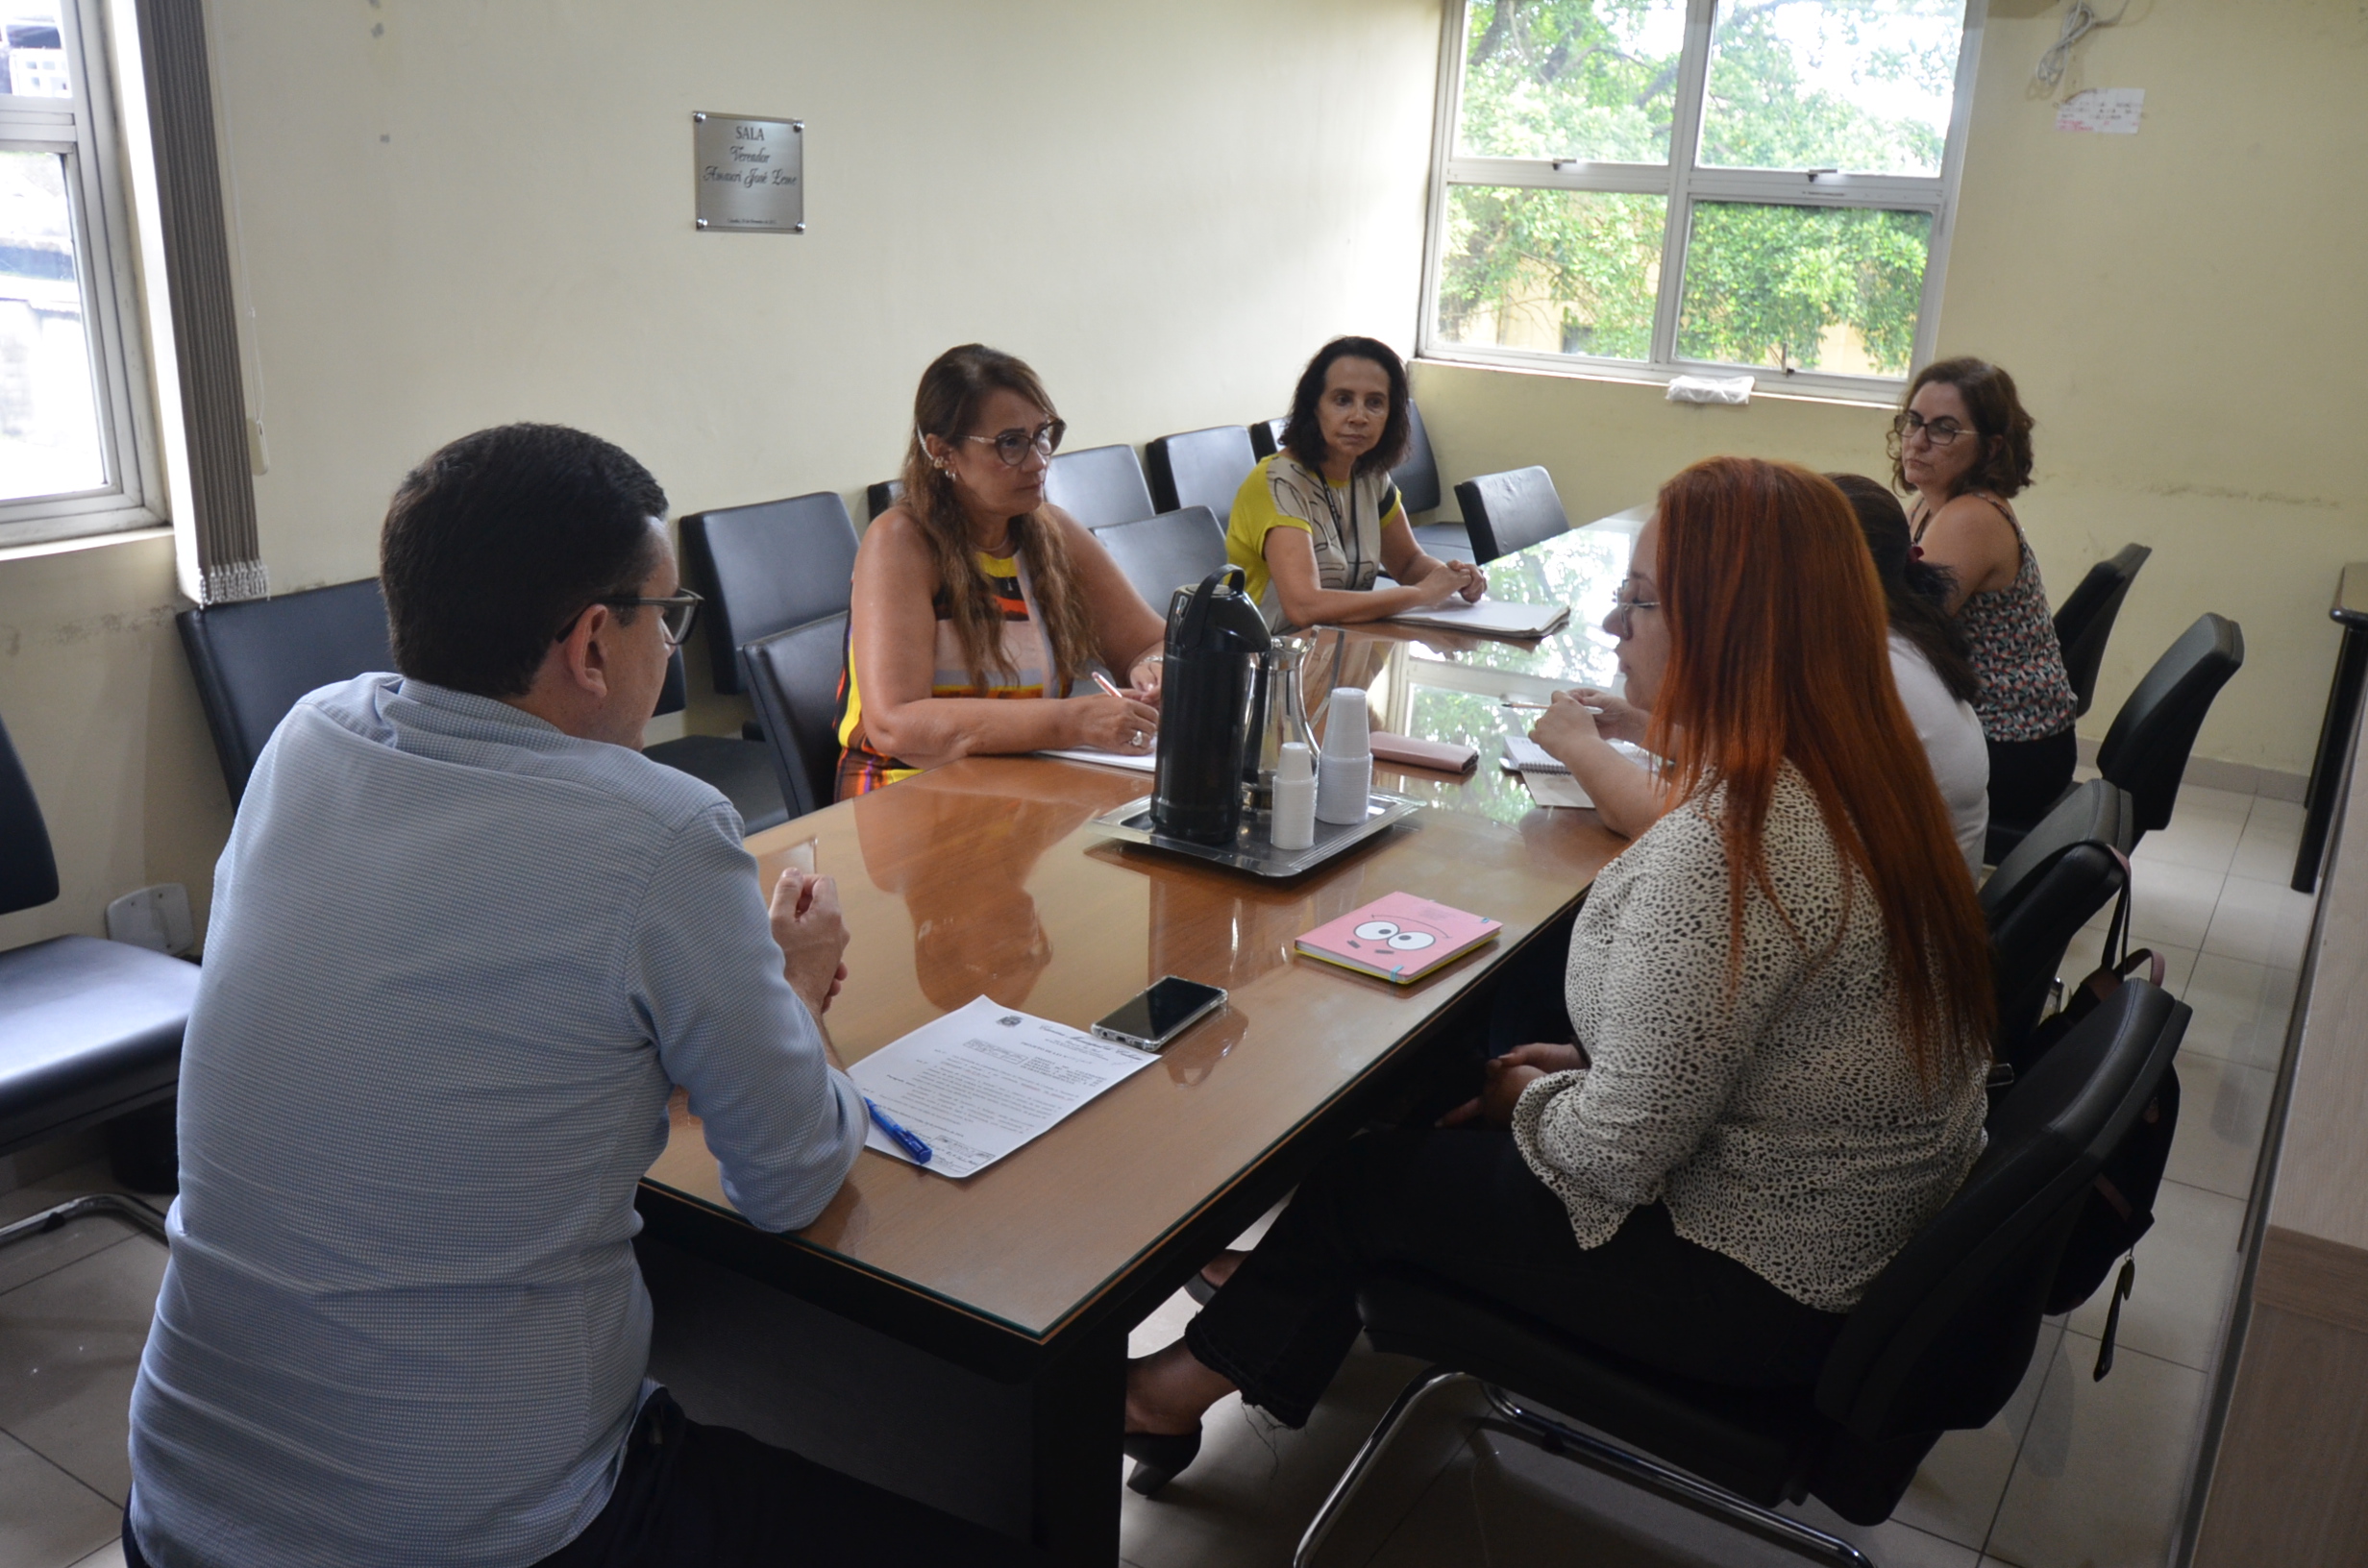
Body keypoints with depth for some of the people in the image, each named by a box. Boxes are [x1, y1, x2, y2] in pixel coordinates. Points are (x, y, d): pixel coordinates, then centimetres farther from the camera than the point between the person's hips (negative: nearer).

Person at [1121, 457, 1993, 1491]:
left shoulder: (1726, 846, -32)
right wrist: (1580, 1071, 7)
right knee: (1453, 1112, 19)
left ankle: (1182, 1386, 30)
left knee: (1369, 1172, 6)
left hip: (1754, 1293, -9)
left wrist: (1529, 1096, -8)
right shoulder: (1862, 784, 0)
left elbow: (1616, 1156, -28)